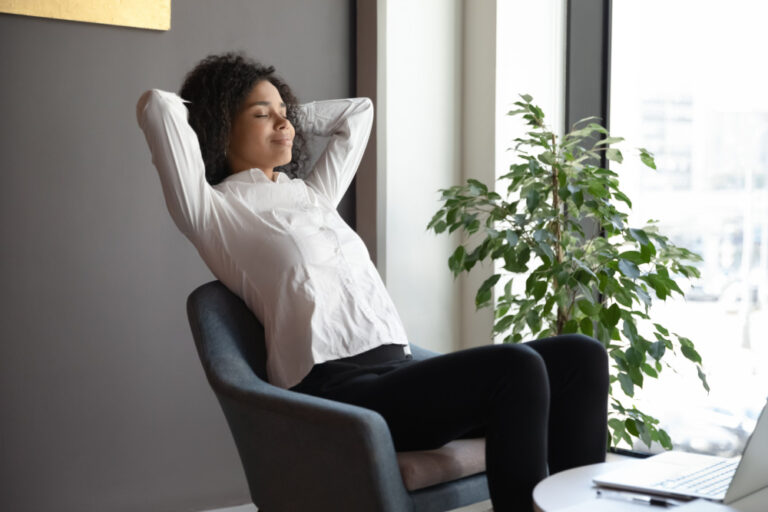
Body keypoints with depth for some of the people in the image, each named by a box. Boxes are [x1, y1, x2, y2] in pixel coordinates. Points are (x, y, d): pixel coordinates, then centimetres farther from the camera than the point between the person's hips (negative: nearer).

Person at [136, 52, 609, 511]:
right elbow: (156, 105, -6)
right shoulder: (216, 210, 6)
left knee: (580, 355, -9)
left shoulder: (313, 195, 28)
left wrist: (290, 116, 33)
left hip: (400, 371, 8)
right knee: (515, 368, -29)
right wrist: (208, 113, 14)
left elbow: (357, 112, 42)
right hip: (335, 387, -8)